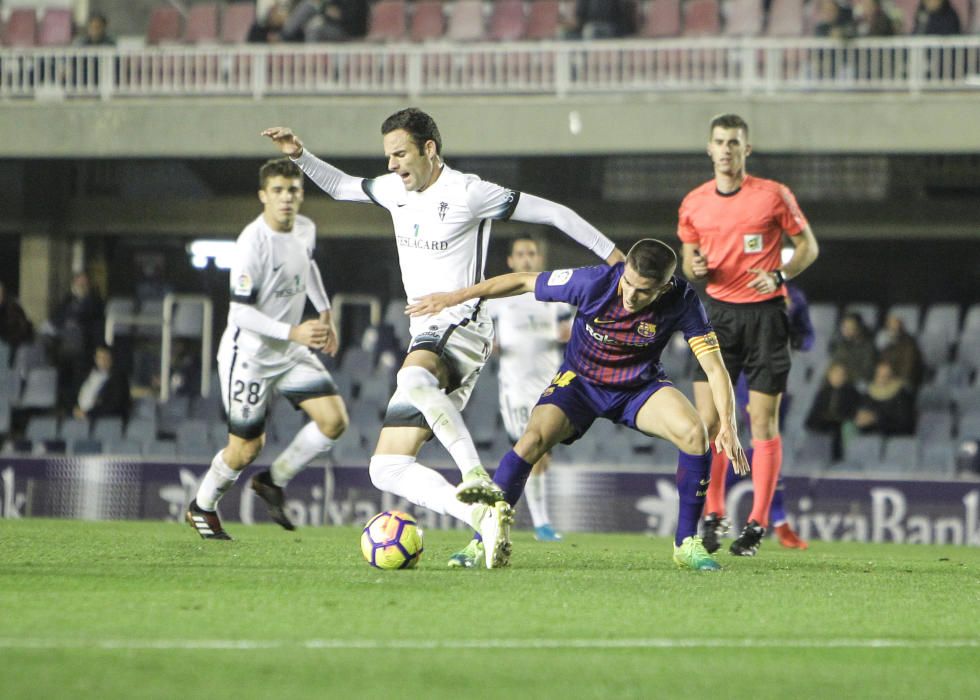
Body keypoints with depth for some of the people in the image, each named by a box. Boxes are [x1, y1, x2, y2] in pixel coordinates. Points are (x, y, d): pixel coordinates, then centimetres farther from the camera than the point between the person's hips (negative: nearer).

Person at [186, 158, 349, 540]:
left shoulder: (305, 229, -2)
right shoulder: (252, 243, -25)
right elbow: (240, 312, -25)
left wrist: (325, 313, 17)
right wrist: (293, 333, -33)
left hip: (290, 352, 7)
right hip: (248, 354, -7)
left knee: (334, 419, -7)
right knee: (246, 449, 0)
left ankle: (274, 481, 12)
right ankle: (202, 508, 27)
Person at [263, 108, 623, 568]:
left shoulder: (467, 193, -8)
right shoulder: (394, 190, 14)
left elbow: (552, 213, -5)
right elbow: (342, 187, 35)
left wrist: (614, 258, -4)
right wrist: (300, 156, 21)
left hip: (461, 328, -8)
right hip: (425, 338, 8)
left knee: (413, 379, -43)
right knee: (387, 469, -4)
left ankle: (479, 481, -48)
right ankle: (485, 517, -17)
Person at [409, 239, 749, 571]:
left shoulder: (681, 301, -26)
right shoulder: (595, 282, -28)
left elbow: (714, 367, -22)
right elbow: (524, 281, -15)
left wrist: (727, 425, -36)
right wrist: (457, 296, -13)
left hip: (640, 386, 1)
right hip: (580, 380, -1)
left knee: (694, 433, -26)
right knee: (533, 439, -26)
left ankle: (686, 544, -10)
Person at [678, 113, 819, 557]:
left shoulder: (773, 195, -3)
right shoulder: (694, 203, 6)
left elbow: (807, 245, 4)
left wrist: (780, 275, -14)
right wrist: (695, 267, -7)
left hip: (765, 313, -2)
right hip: (720, 312, 3)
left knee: (763, 421, -2)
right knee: (708, 418, -6)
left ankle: (757, 524, 2)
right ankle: (711, 517, 4)